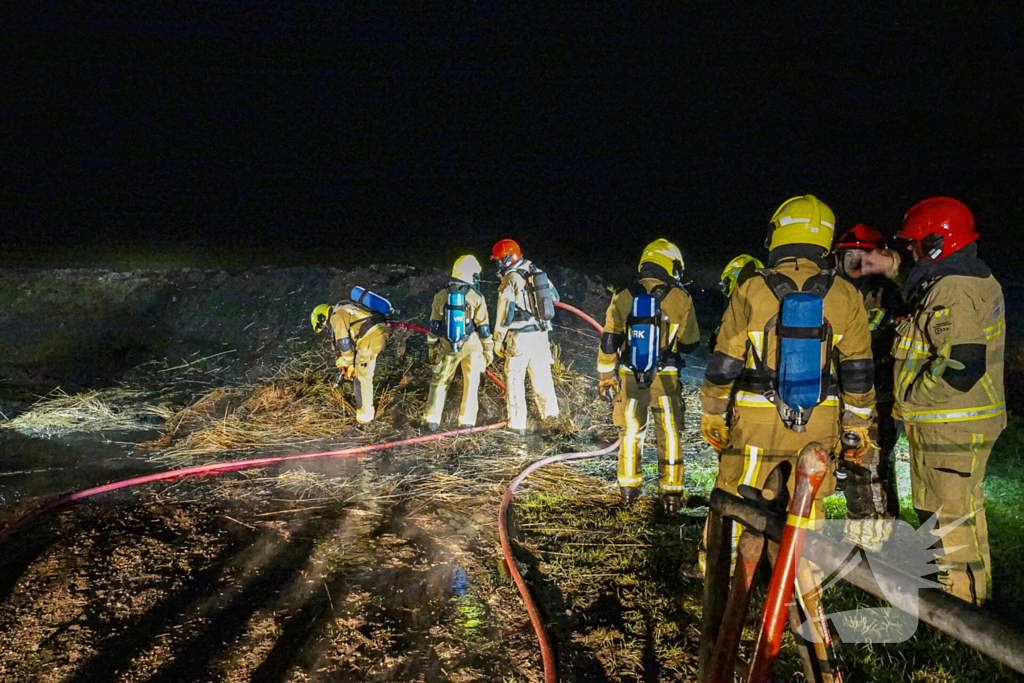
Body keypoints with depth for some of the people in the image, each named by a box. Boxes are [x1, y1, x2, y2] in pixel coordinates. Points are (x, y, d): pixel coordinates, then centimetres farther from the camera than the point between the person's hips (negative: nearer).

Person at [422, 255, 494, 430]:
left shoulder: (441, 296, -2)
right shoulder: (476, 298, -9)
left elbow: (434, 326, 2)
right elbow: (483, 328, -6)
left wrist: (431, 347, 11)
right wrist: (489, 349, 5)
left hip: (447, 347, 2)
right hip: (472, 346, -2)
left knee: (439, 382, 12)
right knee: (470, 384, 10)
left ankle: (432, 420, 11)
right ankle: (467, 421, 12)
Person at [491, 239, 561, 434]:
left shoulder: (510, 281, -15)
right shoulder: (537, 272, 6)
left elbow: (504, 315, -14)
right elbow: (554, 295, 17)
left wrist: (498, 341, -5)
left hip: (520, 338, -6)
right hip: (541, 334, 6)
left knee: (515, 378, 4)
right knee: (541, 373, 20)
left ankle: (517, 423, 7)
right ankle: (550, 410, 31)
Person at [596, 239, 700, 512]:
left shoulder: (623, 297, 0)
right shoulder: (680, 299, -6)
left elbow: (608, 343, 1)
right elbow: (690, 343, 3)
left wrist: (605, 377, 9)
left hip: (629, 378, 2)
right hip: (665, 379, -2)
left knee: (630, 432, 16)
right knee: (669, 436, 9)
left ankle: (628, 487, 24)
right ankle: (671, 493, 11)